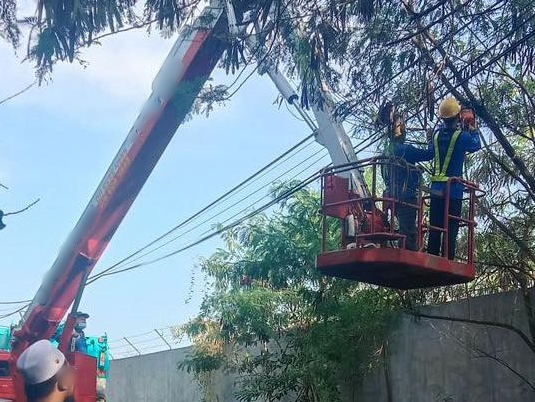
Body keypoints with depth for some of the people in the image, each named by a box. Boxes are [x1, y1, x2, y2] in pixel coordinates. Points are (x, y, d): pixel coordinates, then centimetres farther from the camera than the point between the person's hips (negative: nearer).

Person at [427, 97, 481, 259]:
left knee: (435, 228, 7)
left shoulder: (437, 134, 6)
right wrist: (472, 127, 24)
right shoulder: (461, 136, -8)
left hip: (436, 189, 5)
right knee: (451, 230, -4)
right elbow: (477, 145, 10)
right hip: (454, 189, -5)